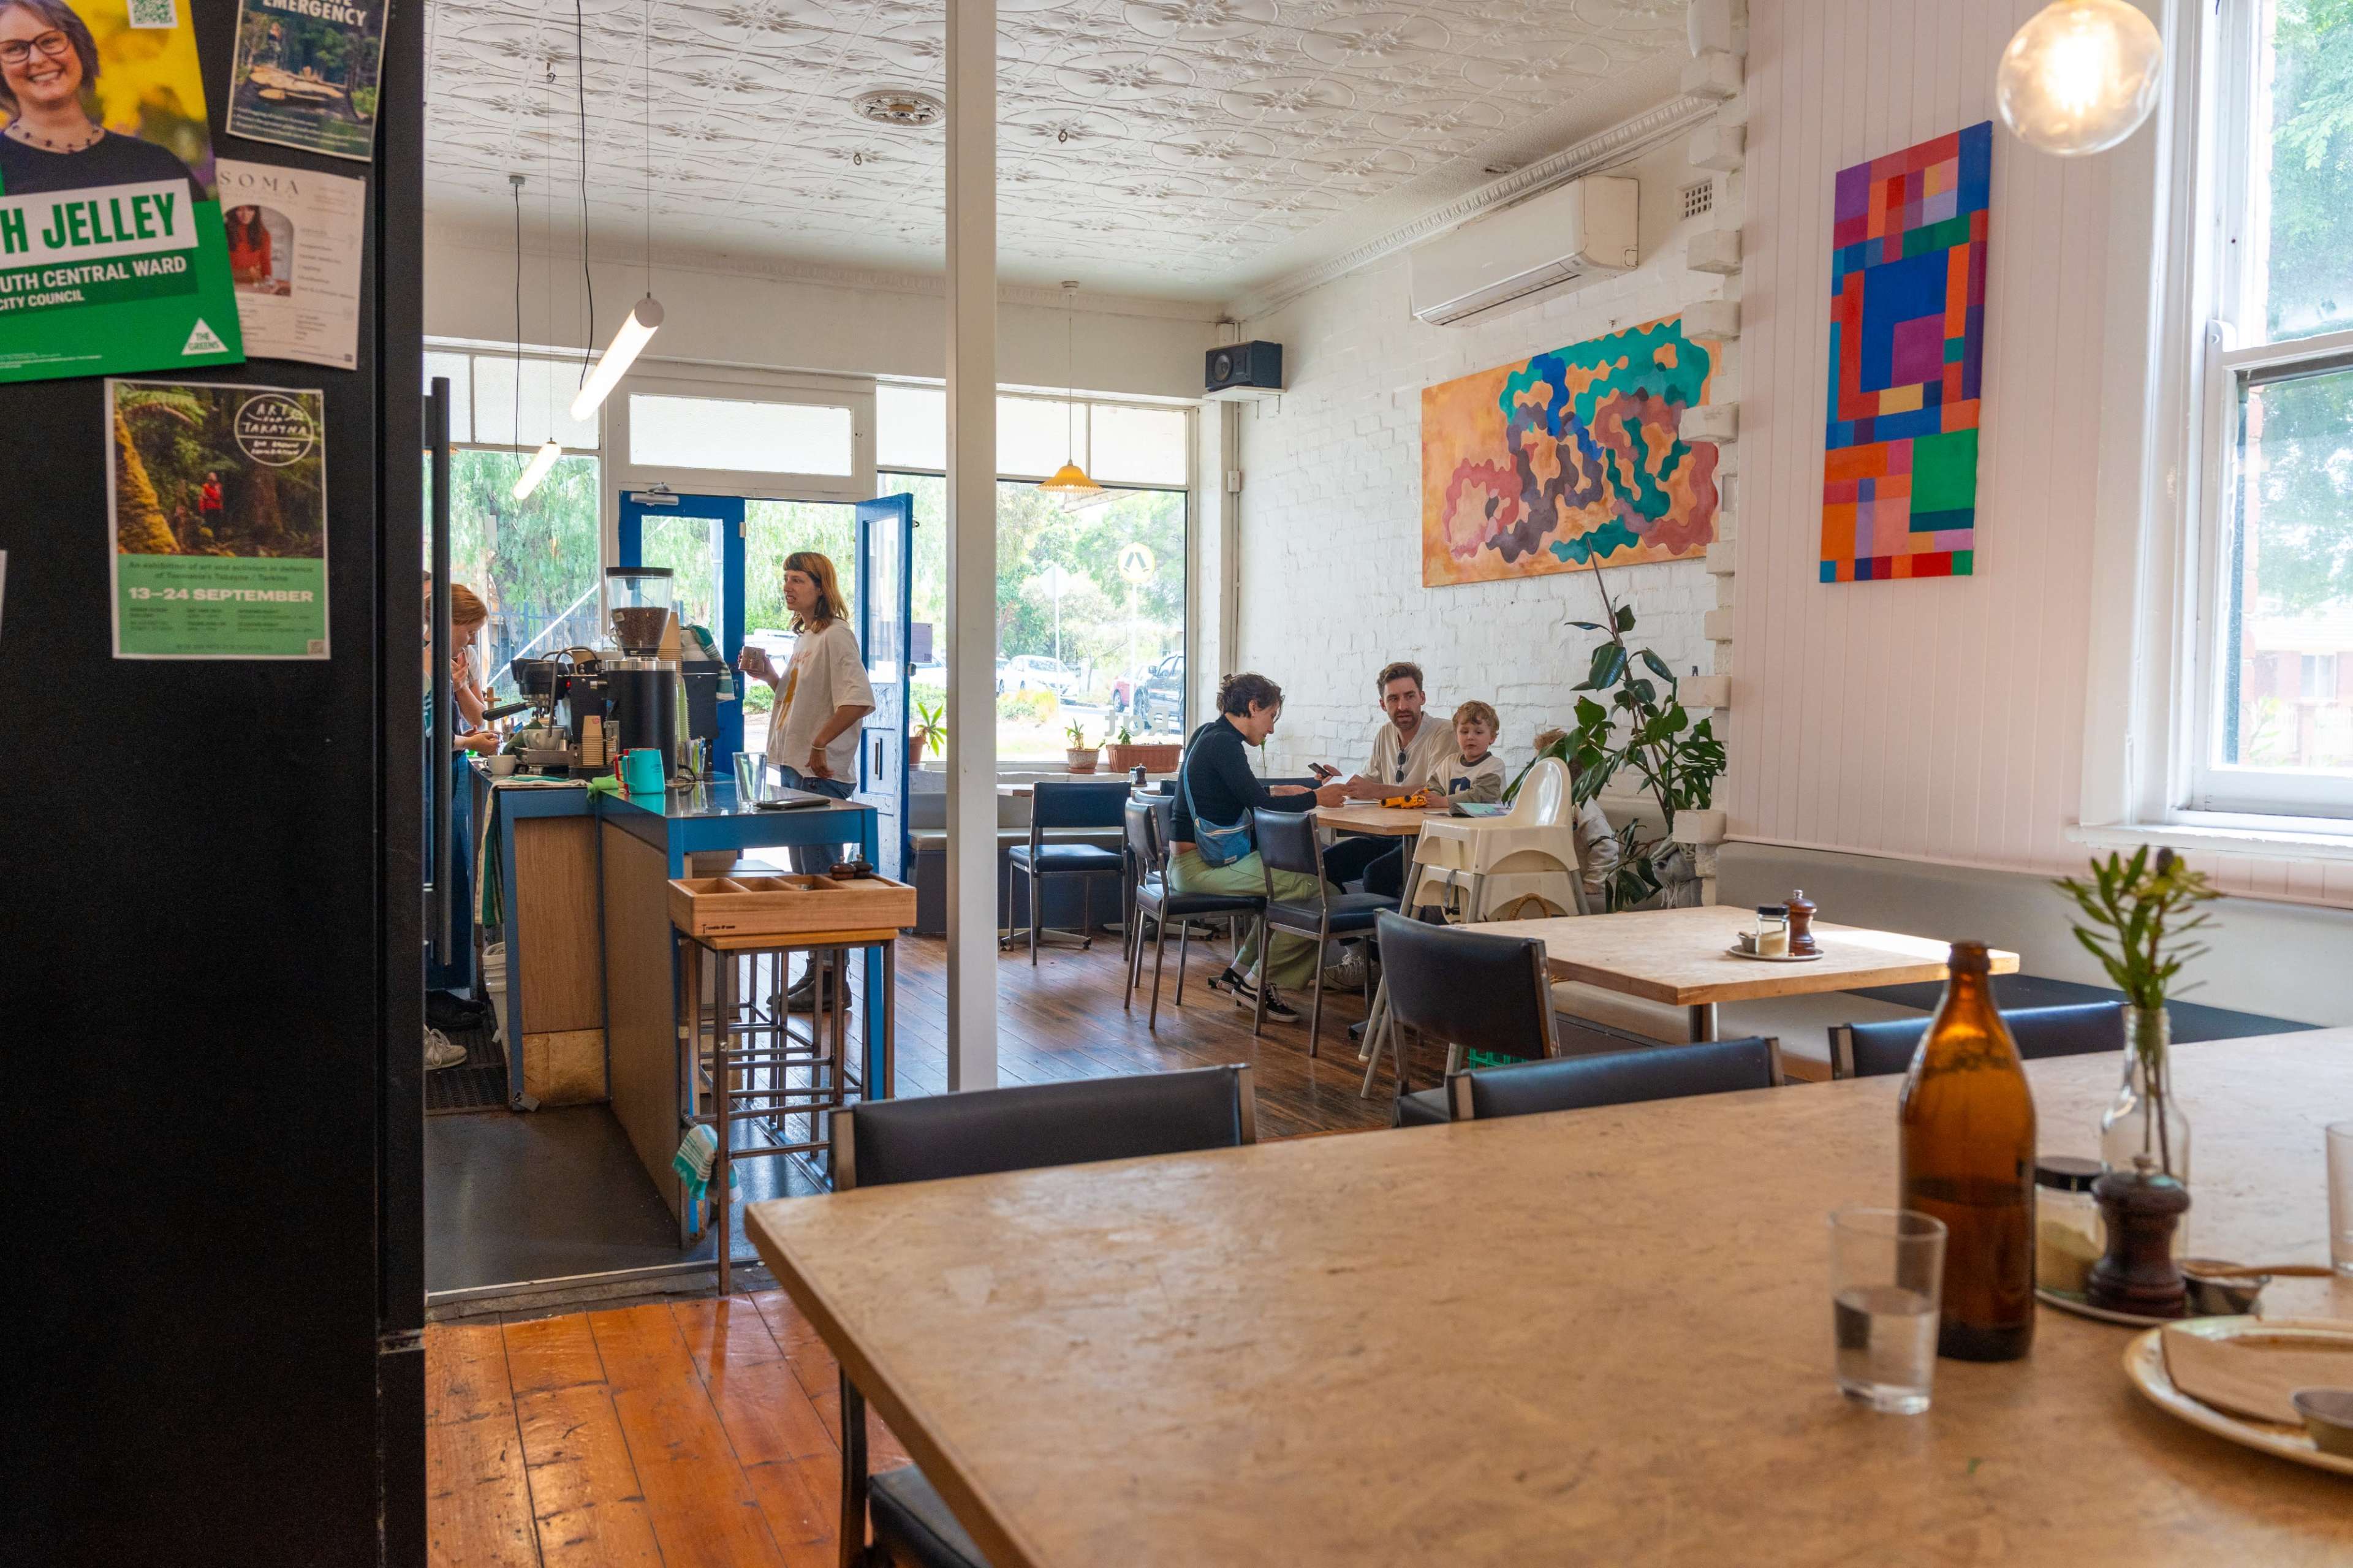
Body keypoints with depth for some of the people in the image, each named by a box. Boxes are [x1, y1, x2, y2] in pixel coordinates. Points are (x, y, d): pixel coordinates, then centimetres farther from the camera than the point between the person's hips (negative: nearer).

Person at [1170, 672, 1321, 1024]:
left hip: (1191, 862, 11)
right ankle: (1256, 985, -4)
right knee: (1313, 887, -16)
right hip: (1198, 867, -11)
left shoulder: (1208, 734, 16)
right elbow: (1259, 805, -19)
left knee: (1292, 874, 17)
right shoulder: (1223, 743, -15)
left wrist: (1273, 790, 18)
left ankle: (1239, 972, 15)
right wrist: (1316, 798, -10)